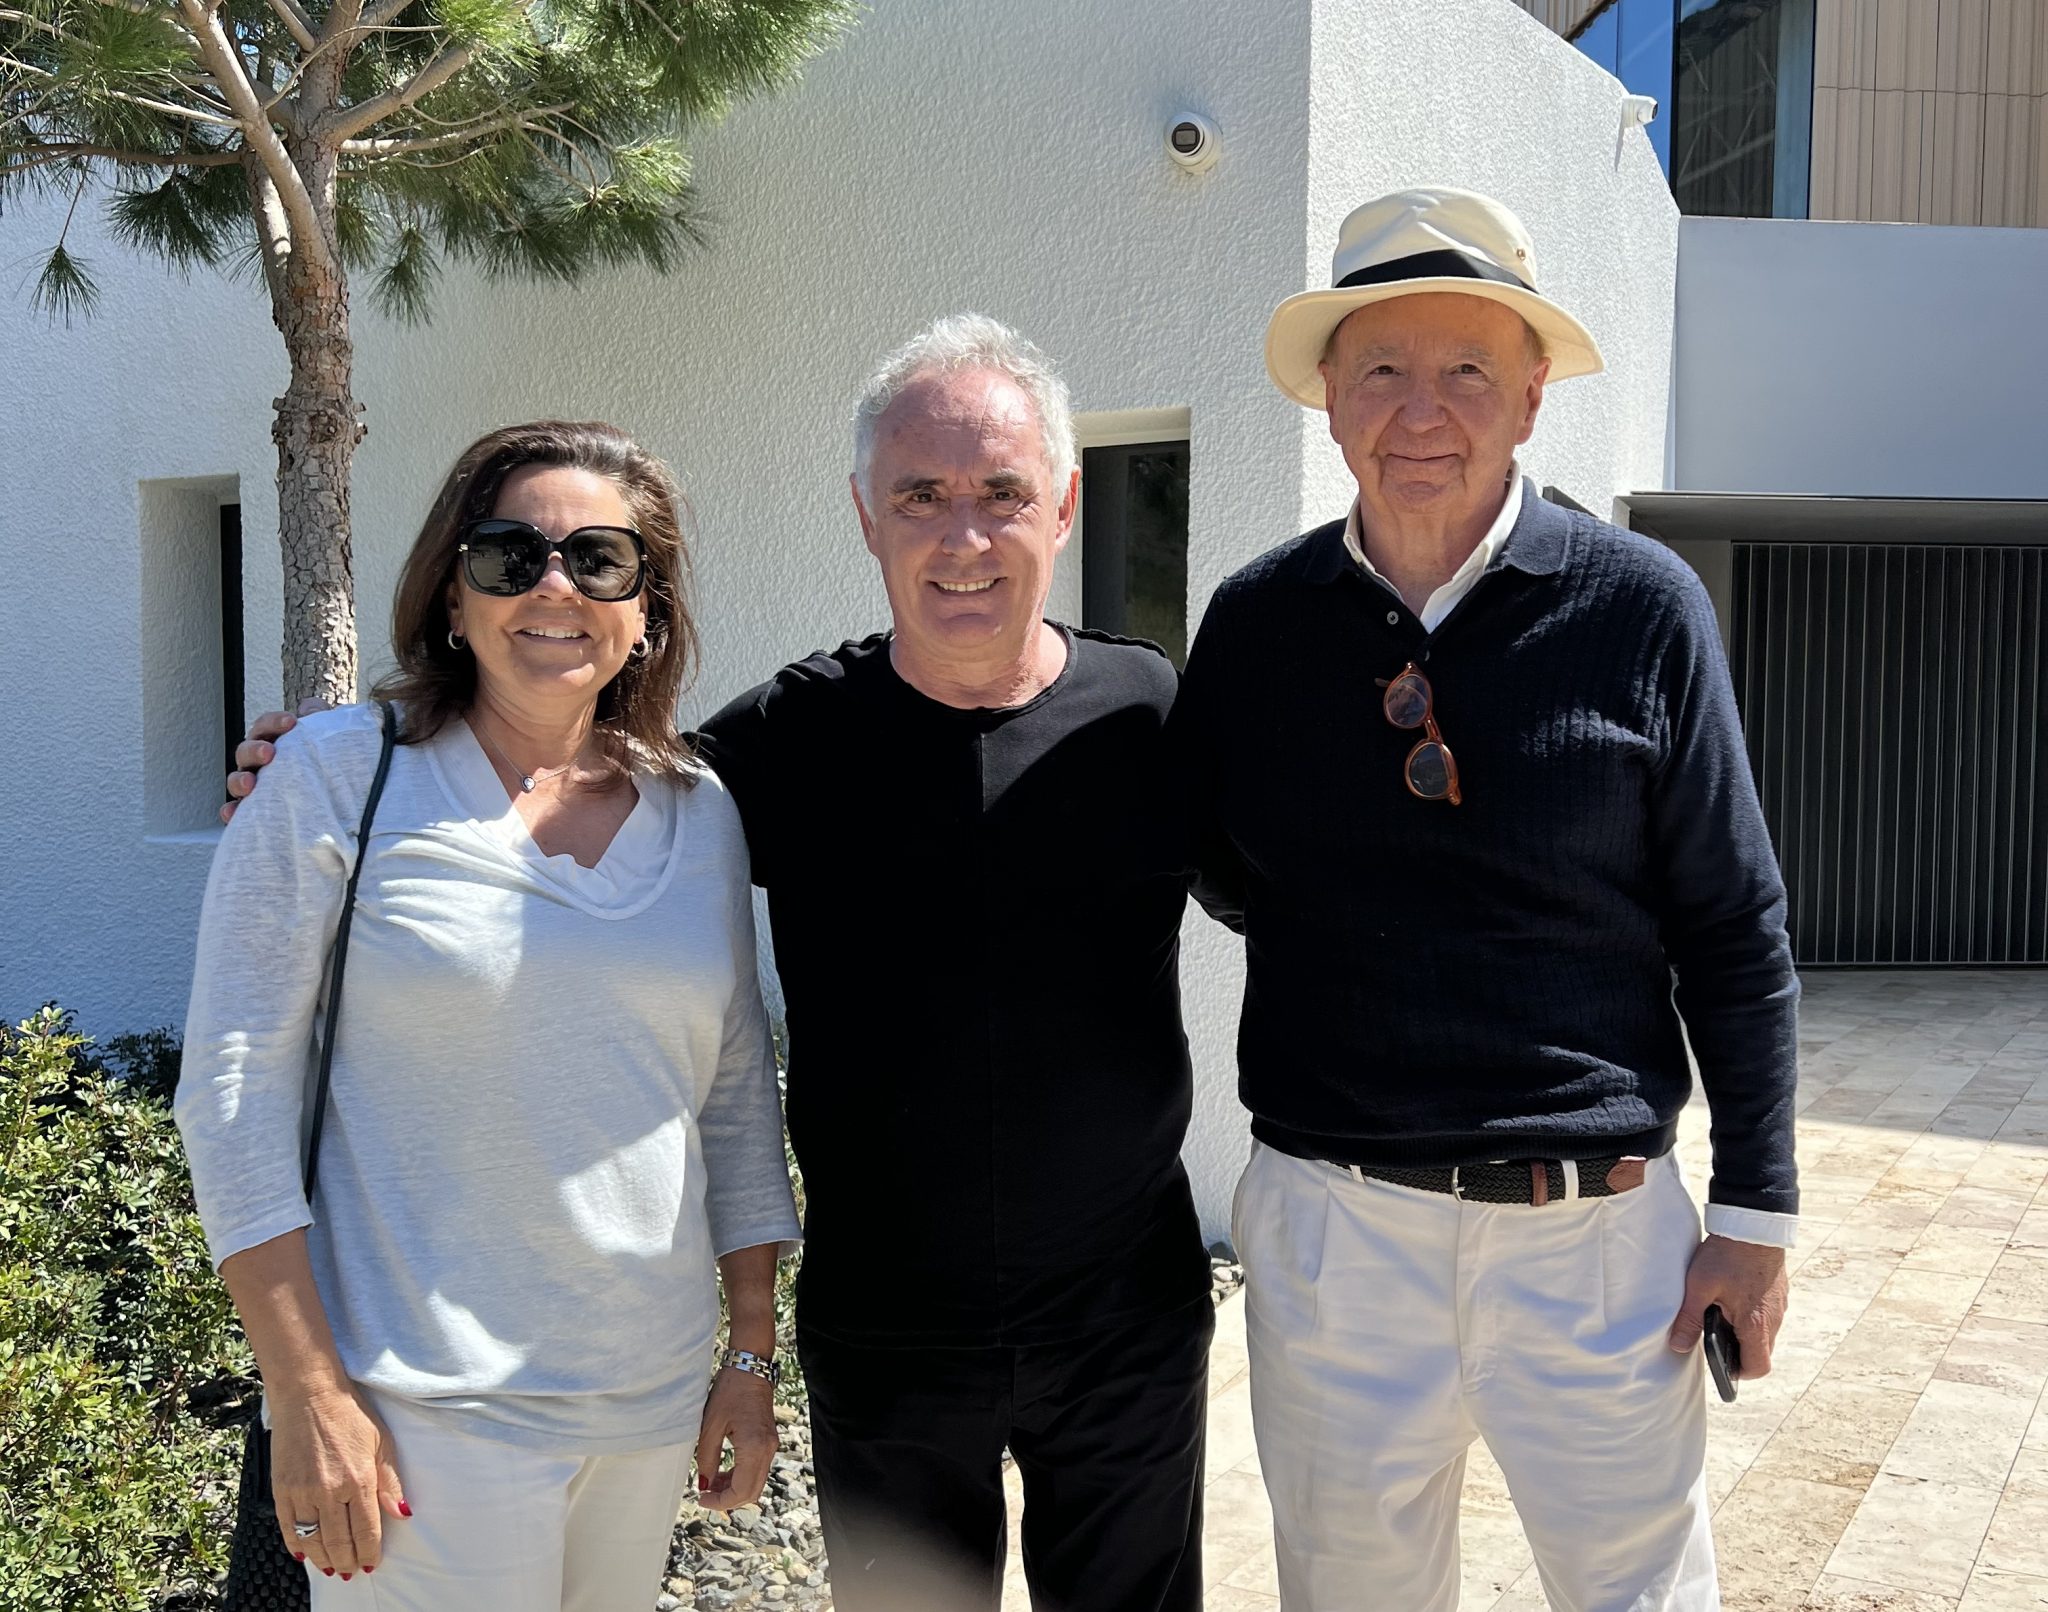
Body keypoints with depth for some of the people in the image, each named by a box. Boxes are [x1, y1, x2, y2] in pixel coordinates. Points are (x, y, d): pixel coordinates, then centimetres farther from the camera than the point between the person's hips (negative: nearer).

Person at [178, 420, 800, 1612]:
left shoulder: (700, 810, 4)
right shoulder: (341, 776, -8)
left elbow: (739, 1094, 10)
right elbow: (236, 1088, -9)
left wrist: (755, 1352, 10)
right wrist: (308, 1397, -13)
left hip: (658, 1399, 5)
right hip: (422, 1415, -4)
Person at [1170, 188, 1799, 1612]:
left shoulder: (1644, 610, -6)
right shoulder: (1254, 623, -1)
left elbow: (1736, 932, -2)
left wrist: (1758, 1211, -1)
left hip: (1597, 1230, -1)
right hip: (1330, 1226, 2)